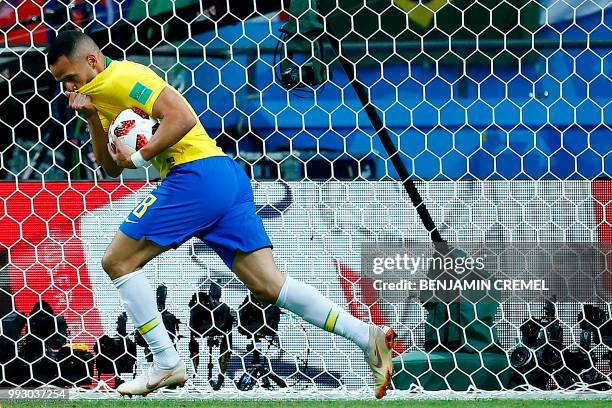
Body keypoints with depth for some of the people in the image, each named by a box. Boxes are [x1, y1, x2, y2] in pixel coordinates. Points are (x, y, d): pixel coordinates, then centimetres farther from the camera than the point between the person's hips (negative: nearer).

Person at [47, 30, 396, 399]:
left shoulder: (123, 78, -6)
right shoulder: (103, 93, 25)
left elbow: (182, 117, -19)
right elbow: (112, 168, 23)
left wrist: (139, 158, -13)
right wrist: (93, 118, 10)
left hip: (197, 174, -10)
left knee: (118, 260, -1)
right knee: (269, 285, 2)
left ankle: (167, 364, 0)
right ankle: (367, 336, -9)